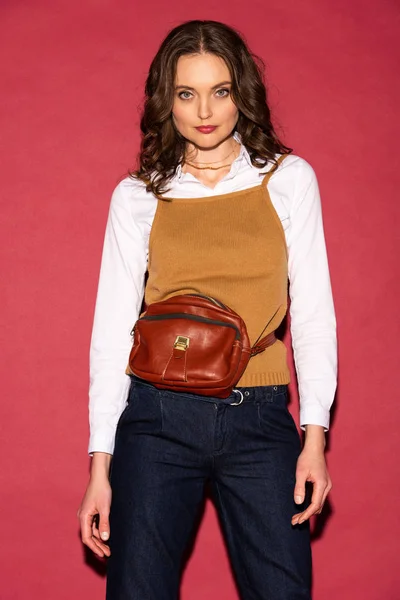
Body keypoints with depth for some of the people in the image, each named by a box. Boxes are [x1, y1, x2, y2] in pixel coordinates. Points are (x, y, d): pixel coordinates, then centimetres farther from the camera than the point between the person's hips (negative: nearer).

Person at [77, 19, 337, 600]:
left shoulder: (289, 179, 4)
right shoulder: (138, 196, 4)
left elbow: (312, 311, 4)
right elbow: (113, 326, 3)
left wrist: (315, 434, -3)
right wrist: (100, 463, 0)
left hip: (259, 420, 0)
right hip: (158, 416, 0)